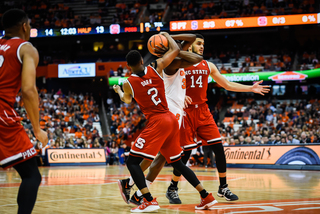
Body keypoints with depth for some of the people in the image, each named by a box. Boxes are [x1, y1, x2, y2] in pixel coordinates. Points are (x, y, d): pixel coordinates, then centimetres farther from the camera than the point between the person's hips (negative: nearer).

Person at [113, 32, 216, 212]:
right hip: (172, 119, 6)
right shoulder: (156, 68, 4)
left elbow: (127, 100, 23)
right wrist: (167, 36, 30)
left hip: (157, 122, -6)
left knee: (132, 162, -1)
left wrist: (118, 91, 44)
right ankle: (207, 197, 17)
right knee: (177, 163, 19)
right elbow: (176, 50, 12)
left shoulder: (128, 84, -1)